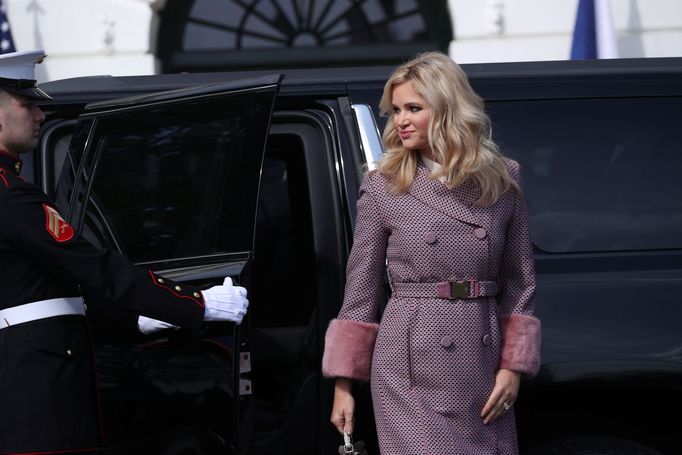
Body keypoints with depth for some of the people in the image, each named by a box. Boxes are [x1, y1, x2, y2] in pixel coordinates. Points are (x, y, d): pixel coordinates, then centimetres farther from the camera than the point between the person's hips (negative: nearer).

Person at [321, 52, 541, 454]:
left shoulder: (503, 182, 6)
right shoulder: (382, 188, 1)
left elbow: (520, 284, 10)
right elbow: (360, 293, 4)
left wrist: (514, 366, 1)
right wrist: (343, 384, 2)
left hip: (483, 367, 3)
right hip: (411, 370, -2)